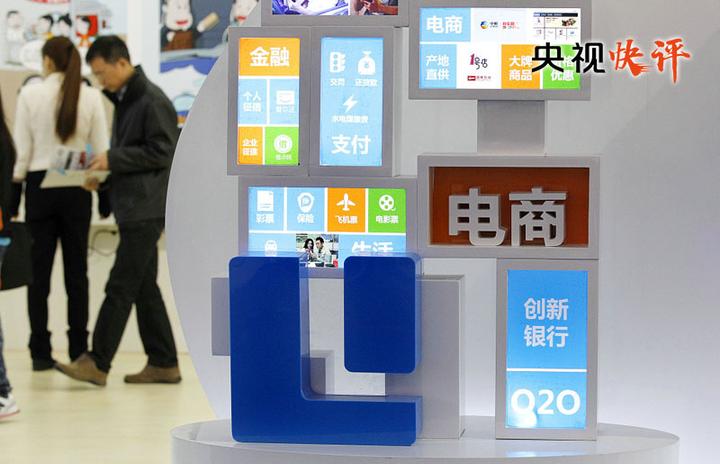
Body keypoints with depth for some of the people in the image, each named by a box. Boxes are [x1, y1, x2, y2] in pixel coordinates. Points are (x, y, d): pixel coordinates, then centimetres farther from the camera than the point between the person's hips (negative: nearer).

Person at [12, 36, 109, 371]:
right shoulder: (91, 97, -3)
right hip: (76, 190, 1)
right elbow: (101, 149, -3)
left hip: (39, 185, -1)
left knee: (39, 271, 5)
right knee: (76, 271, 8)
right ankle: (78, 350, 7)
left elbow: (21, 148, -5)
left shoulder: (30, 95, -6)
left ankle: (41, 352, 5)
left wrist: (15, 187, 5)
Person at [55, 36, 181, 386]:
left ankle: (97, 363, -7)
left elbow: (162, 153, -17)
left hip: (146, 209, -10)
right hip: (133, 209, 10)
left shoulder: (152, 101, -12)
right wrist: (103, 172, 5)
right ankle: (163, 363, 15)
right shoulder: (124, 100, 17)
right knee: (144, 288, 11)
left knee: (120, 287, -8)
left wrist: (113, 159, -16)